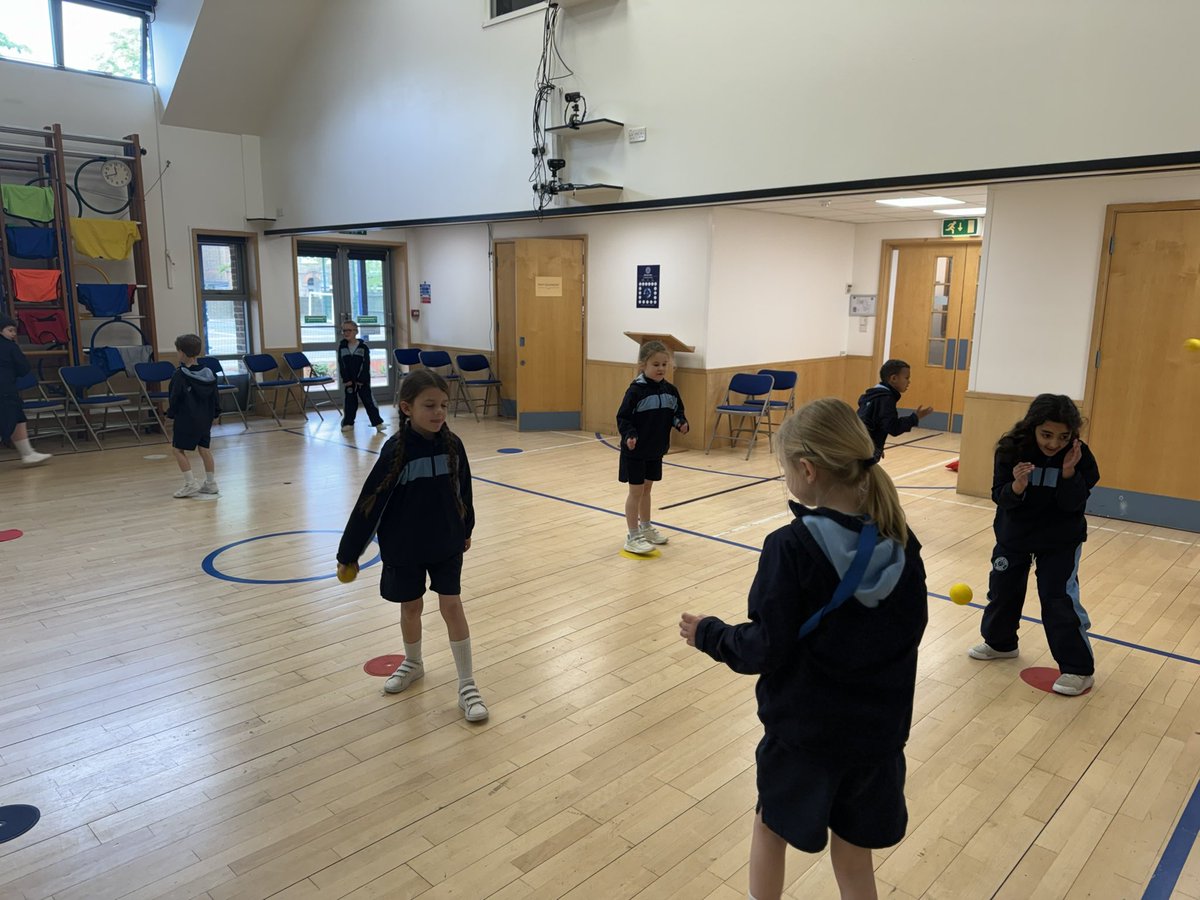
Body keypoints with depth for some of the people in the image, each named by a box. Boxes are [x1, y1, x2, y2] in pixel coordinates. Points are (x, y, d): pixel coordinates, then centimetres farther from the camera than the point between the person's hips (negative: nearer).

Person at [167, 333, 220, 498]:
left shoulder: (179, 375, -13)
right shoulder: (209, 373, 4)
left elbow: (174, 398, -9)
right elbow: (216, 396, 10)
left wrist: (171, 414, 4)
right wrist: (216, 413, 19)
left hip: (186, 418, -6)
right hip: (205, 419, 6)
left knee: (178, 449, 3)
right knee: (204, 448, 11)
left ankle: (191, 483, -3)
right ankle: (211, 483, 15)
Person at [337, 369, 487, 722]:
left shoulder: (452, 444, -9)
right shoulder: (397, 450, -19)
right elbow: (371, 501, -15)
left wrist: (466, 529, 17)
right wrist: (348, 553, -10)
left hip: (446, 543, 2)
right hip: (404, 547, -1)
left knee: (452, 605, 2)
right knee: (411, 607, 15)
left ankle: (467, 684, 12)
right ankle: (413, 664, 42)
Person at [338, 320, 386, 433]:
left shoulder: (363, 346, -8)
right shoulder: (341, 347, 2)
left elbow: (366, 364, -10)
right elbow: (341, 365, 0)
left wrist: (361, 379, -14)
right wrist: (346, 379, -8)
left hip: (363, 379, -3)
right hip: (349, 380, 3)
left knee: (368, 400, -3)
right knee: (350, 401, 11)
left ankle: (377, 422, -2)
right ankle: (348, 422, 20)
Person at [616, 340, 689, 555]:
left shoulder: (670, 390, 0)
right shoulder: (636, 390, -18)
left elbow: (677, 412, 11)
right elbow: (623, 418, -17)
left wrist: (681, 423, -9)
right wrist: (629, 435, -33)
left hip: (656, 450, 6)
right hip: (635, 451, -6)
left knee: (647, 488, 20)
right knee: (636, 491, 1)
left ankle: (645, 528, 35)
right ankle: (632, 537, 10)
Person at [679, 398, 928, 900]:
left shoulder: (790, 547, -24)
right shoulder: (901, 542, -7)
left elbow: (766, 648, -20)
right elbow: (910, 630, 5)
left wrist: (708, 635, -3)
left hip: (804, 727, -4)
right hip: (878, 729, 5)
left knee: (771, 826, 23)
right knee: (854, 857, 21)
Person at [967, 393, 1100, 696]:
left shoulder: (1079, 455, -20)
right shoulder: (1012, 449, -20)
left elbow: (1074, 505, -20)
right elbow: (1000, 497, -18)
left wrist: (1069, 472, -34)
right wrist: (1016, 487, -39)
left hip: (1060, 540, -2)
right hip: (1014, 534, 2)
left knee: (1059, 599, -8)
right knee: (1002, 588, 15)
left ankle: (1079, 669, 7)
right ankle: (999, 643, 39)